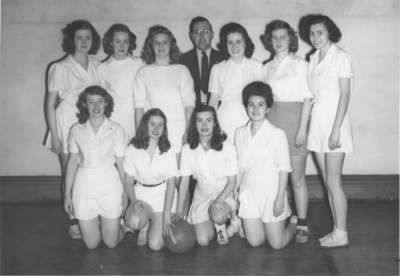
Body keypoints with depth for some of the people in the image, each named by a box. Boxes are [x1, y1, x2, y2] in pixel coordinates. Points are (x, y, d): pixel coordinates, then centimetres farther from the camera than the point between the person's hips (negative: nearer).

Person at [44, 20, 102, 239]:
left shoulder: (96, 64, 5)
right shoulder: (60, 68, -6)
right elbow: (50, 104, -4)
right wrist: (55, 137, -8)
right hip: (68, 123, -3)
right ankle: (74, 222, 15)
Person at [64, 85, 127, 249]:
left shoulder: (116, 130, -2)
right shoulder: (76, 130, 1)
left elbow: (120, 163, 2)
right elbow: (72, 162, 5)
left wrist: (125, 192, 0)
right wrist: (67, 195, 5)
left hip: (110, 186, -1)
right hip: (84, 187, 1)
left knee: (111, 243, 5)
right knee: (91, 244, 8)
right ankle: (97, 222, 39)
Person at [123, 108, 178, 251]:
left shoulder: (168, 151, -7)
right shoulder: (133, 149, -6)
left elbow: (171, 183, -6)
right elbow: (128, 181, -1)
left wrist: (167, 213, -13)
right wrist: (134, 201, -20)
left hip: (162, 195, -1)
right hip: (140, 194, 1)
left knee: (155, 245, -12)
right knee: (133, 222, -33)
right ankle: (144, 226, 5)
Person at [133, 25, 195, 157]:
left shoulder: (182, 71, 11)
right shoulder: (143, 73, 11)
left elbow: (189, 105, 4)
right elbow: (139, 107, 6)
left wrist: (188, 132, -7)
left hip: (179, 132, 0)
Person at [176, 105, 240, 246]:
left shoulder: (226, 147, -14)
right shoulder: (188, 149, -8)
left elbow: (232, 181, -8)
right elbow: (184, 181, -2)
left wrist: (219, 201, -24)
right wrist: (179, 212, -5)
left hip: (224, 193, -2)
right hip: (201, 195, 2)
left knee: (218, 215, -35)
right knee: (203, 241, -11)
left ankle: (231, 215, 1)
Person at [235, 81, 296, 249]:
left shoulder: (277, 134, -10)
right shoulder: (240, 133, 3)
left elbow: (284, 169, -8)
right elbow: (239, 167, 8)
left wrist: (280, 198, -13)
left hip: (271, 191, -3)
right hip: (248, 192, 4)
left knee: (277, 244, 3)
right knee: (255, 242, 4)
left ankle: (294, 223, 32)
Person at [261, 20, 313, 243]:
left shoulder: (300, 64, 1)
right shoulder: (267, 68, 14)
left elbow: (307, 99, -3)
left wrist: (302, 129, -11)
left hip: (294, 121, -4)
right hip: (271, 122, 4)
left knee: (297, 178, -1)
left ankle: (302, 225, 8)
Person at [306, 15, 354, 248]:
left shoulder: (341, 57, -6)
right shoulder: (313, 58, 14)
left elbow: (345, 95, -11)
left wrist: (336, 129, -17)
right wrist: (305, 127, 9)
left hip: (333, 121, -7)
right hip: (317, 122, 7)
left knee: (334, 182, -5)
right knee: (328, 181, 9)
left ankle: (341, 234, 5)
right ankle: (337, 229, 18)